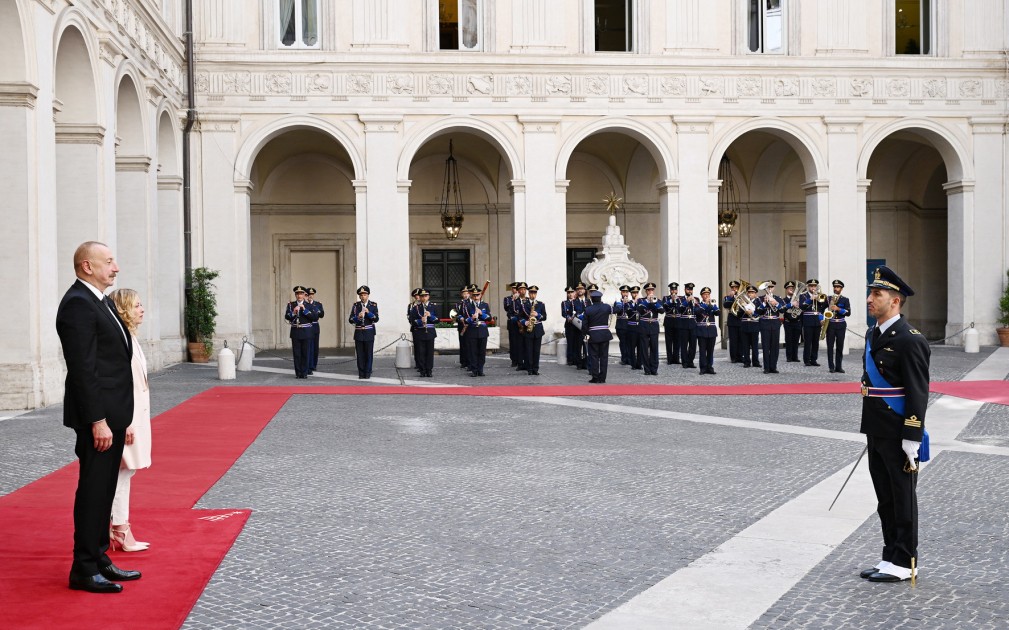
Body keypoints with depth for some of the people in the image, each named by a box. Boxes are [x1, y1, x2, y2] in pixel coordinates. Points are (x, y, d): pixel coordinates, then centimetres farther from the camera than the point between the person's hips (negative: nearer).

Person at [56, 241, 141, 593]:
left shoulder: (99, 301, 15)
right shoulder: (78, 304, -16)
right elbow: (83, 368, -21)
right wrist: (97, 421, -23)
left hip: (111, 415, 10)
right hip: (97, 417, -10)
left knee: (104, 491, 15)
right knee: (93, 491, -2)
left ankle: (99, 559, 25)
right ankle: (84, 569, 6)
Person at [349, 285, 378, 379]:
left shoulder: (373, 305, 3)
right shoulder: (355, 305, 6)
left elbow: (376, 319, -5)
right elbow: (350, 320, 1)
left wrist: (368, 313, -20)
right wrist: (357, 317, -18)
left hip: (369, 333, -1)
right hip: (358, 333, 1)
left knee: (369, 354, -1)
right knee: (360, 354, 2)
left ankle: (367, 373, 8)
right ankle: (361, 373, 9)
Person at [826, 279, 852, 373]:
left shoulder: (845, 300, 6)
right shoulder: (828, 298, 9)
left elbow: (848, 312, -4)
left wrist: (838, 309, -17)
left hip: (841, 325, 0)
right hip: (830, 324, 0)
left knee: (840, 346, 3)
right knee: (830, 346, -3)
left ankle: (838, 366, 9)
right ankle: (831, 367, 0)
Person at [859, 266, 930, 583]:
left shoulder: (910, 340, -15)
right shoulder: (872, 335, 12)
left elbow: (918, 392, -18)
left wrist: (911, 439, -20)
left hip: (898, 435, -9)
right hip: (876, 433, 9)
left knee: (903, 497, 2)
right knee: (885, 498, 15)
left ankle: (903, 563, 12)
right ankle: (890, 556, 25)